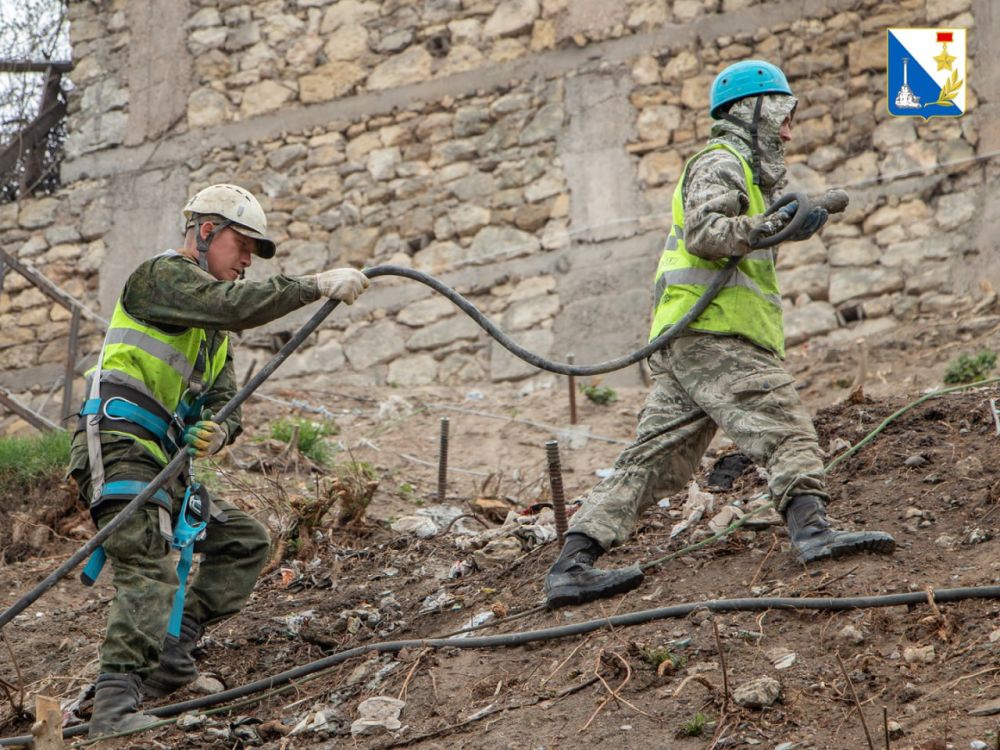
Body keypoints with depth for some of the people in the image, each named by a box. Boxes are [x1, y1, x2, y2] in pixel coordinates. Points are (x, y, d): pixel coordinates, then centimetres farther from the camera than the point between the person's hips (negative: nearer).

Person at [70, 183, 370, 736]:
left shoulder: (215, 331, 26)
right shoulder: (161, 275, -3)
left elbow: (224, 401, 14)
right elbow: (236, 303, -22)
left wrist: (216, 431, -10)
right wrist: (318, 286, -22)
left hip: (162, 464, 10)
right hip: (118, 447, -10)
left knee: (245, 541, 13)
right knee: (150, 571, -23)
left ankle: (172, 648, 4)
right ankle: (114, 703, -32)